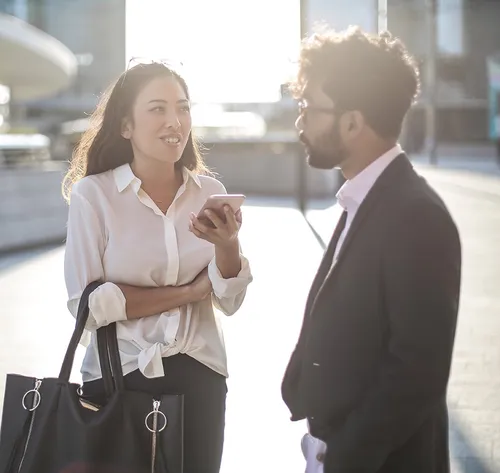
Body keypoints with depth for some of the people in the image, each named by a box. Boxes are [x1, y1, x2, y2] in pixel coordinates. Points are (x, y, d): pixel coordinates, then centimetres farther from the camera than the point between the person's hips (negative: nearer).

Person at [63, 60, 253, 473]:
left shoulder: (211, 191, 0)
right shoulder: (92, 194, -10)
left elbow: (230, 301, 0)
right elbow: (85, 304, -15)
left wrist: (228, 245, -20)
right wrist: (188, 292, -11)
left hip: (200, 376, 3)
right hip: (118, 377, -3)